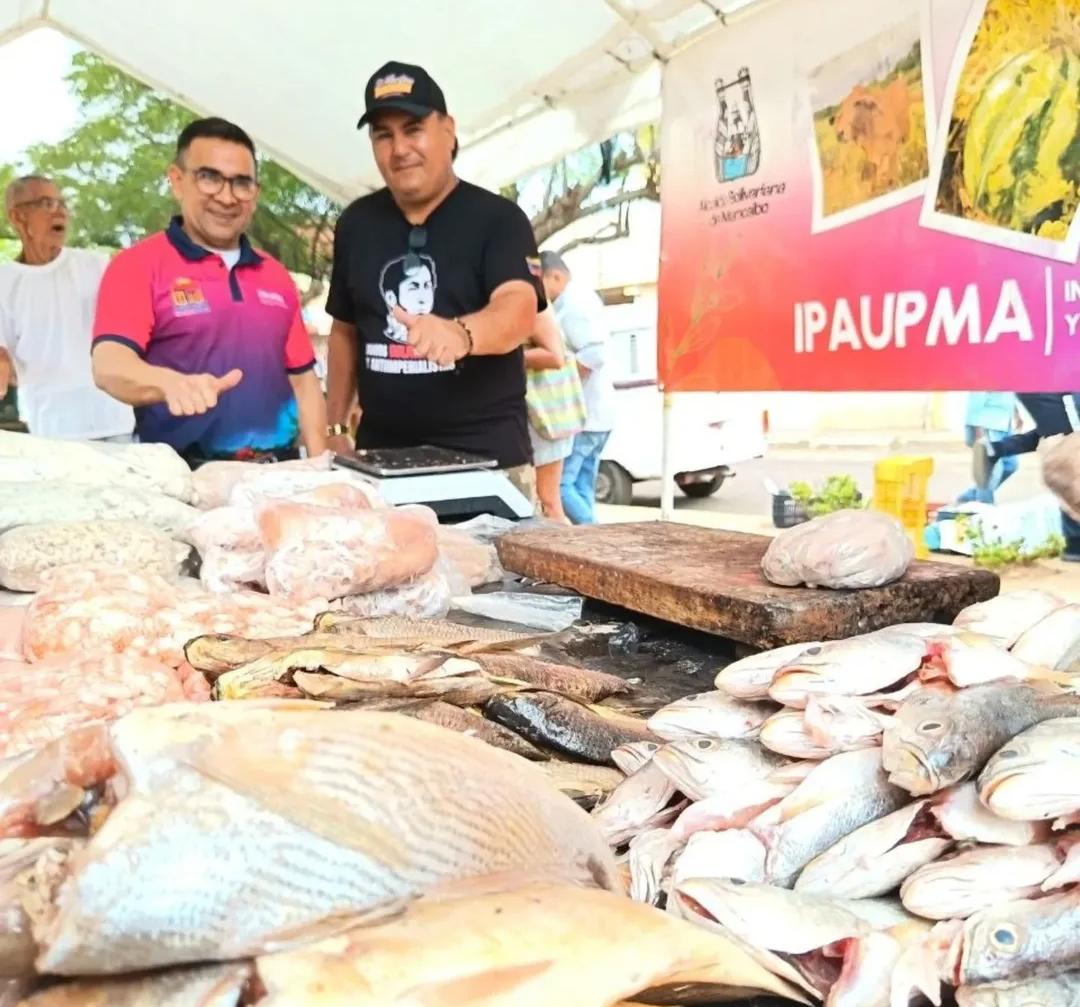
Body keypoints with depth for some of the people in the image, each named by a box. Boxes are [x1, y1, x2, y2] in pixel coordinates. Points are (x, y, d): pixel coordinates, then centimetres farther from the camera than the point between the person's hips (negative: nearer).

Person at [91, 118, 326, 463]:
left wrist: (319, 467, 3)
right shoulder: (138, 265, 1)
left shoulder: (276, 276, 16)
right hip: (184, 474, -4)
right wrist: (170, 383, -34)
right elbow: (109, 364, -13)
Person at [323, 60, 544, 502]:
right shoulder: (356, 223, 9)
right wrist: (336, 426, 12)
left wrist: (461, 333, -44)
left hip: (486, 456, -4)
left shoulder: (497, 217, -5)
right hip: (381, 454, 4)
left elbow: (519, 310, -23)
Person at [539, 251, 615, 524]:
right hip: (591, 414, 10)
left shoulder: (575, 303, -15)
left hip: (582, 415, -10)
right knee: (581, 488, 10)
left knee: (557, 484, -10)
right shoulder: (578, 299, 16)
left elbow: (594, 354, -25)